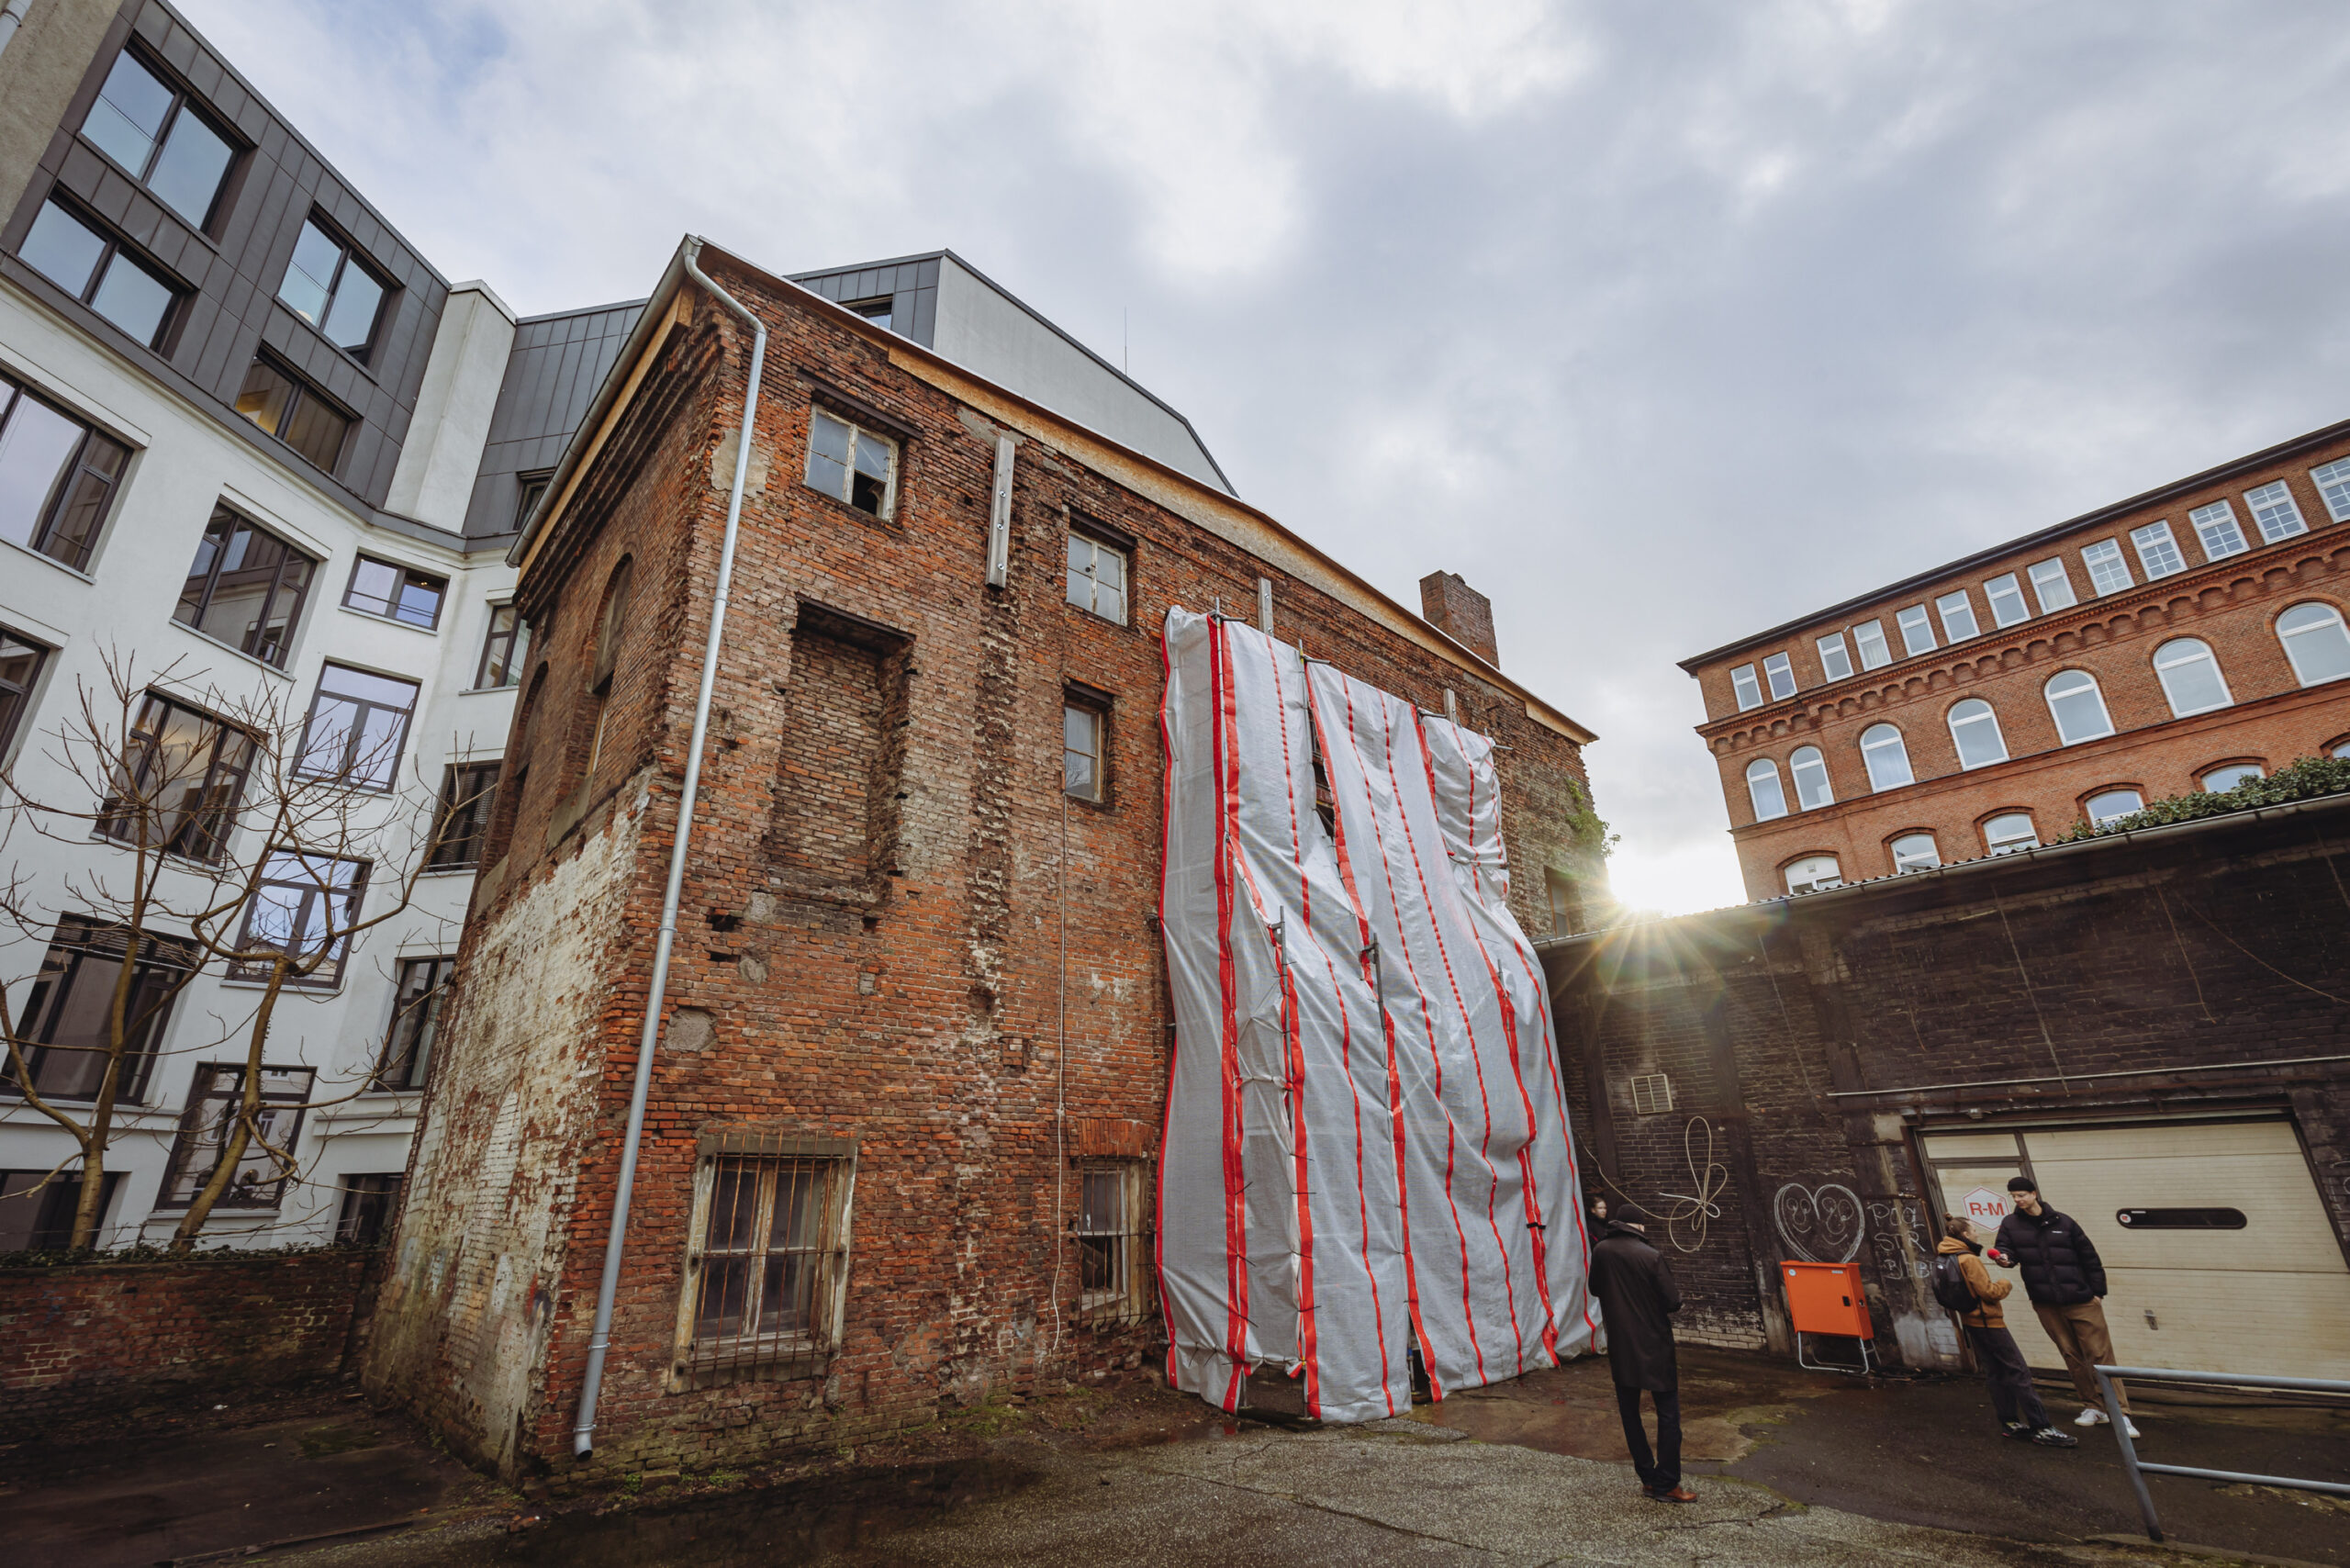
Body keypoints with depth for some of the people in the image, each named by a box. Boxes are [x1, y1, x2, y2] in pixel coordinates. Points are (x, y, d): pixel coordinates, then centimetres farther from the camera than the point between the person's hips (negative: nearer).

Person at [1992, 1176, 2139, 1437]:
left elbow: (2090, 1257, 5)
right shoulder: (2011, 1224, 4)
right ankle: (2093, 1408, 22)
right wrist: (2005, 1256, -27)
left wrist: (2098, 1292, 0)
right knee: (2072, 1357, 10)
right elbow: (2005, 1248, -4)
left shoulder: (2063, 1222, 0)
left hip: (2081, 1300, -2)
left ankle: (2121, 1414, 2)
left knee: (2101, 1355, -3)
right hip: (2046, 1305, 2)